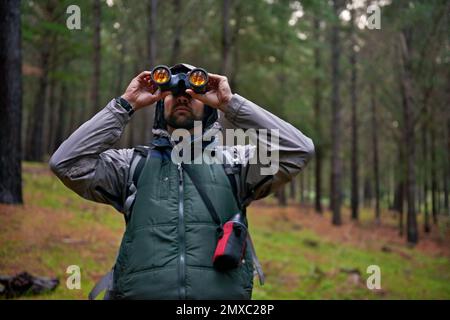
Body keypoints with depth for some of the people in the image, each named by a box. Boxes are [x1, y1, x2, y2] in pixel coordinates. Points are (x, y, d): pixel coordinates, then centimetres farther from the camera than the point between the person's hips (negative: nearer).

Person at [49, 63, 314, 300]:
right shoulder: (133, 163, 12)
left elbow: (299, 150, -1)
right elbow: (66, 163, 0)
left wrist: (231, 103, -1)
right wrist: (126, 105, 1)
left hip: (224, 292, 0)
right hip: (141, 291, 1)